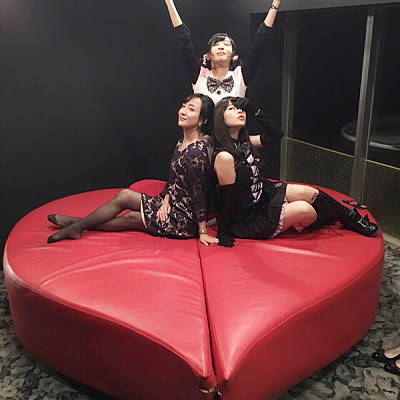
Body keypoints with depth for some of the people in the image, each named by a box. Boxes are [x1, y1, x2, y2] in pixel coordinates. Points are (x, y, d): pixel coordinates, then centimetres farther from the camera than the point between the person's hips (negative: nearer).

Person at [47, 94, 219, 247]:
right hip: (174, 204, 8)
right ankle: (80, 223, 10)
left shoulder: (196, 153, -25)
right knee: (125, 195, 0)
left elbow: (199, 194, -22)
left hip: (185, 219, -8)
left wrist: (202, 232, -17)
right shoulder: (182, 143, 5)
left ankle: (79, 225, 10)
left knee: (130, 218, -6)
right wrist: (166, 199, -4)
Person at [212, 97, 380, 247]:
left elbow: (276, 134, 6)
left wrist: (255, 111, -3)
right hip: (248, 220, -8)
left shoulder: (244, 142, 1)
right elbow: (228, 198, -21)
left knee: (307, 192, -10)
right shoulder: (225, 156, -25)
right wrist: (223, 233, -16)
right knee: (304, 210, -19)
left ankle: (351, 219, 11)